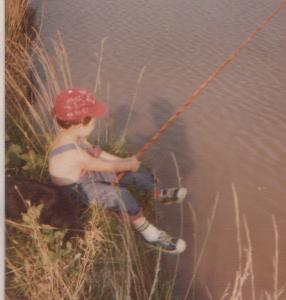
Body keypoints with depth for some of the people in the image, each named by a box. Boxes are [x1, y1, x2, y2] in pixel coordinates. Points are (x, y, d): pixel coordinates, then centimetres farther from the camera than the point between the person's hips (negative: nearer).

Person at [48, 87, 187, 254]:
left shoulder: (71, 135, -9)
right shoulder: (72, 154, -36)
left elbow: (93, 151, 6)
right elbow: (108, 167, -24)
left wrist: (125, 162, -1)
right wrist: (129, 164, -6)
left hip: (89, 175, 9)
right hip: (80, 190, -9)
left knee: (135, 173, 8)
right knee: (121, 196, -30)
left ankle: (161, 194, 31)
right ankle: (149, 233, -15)